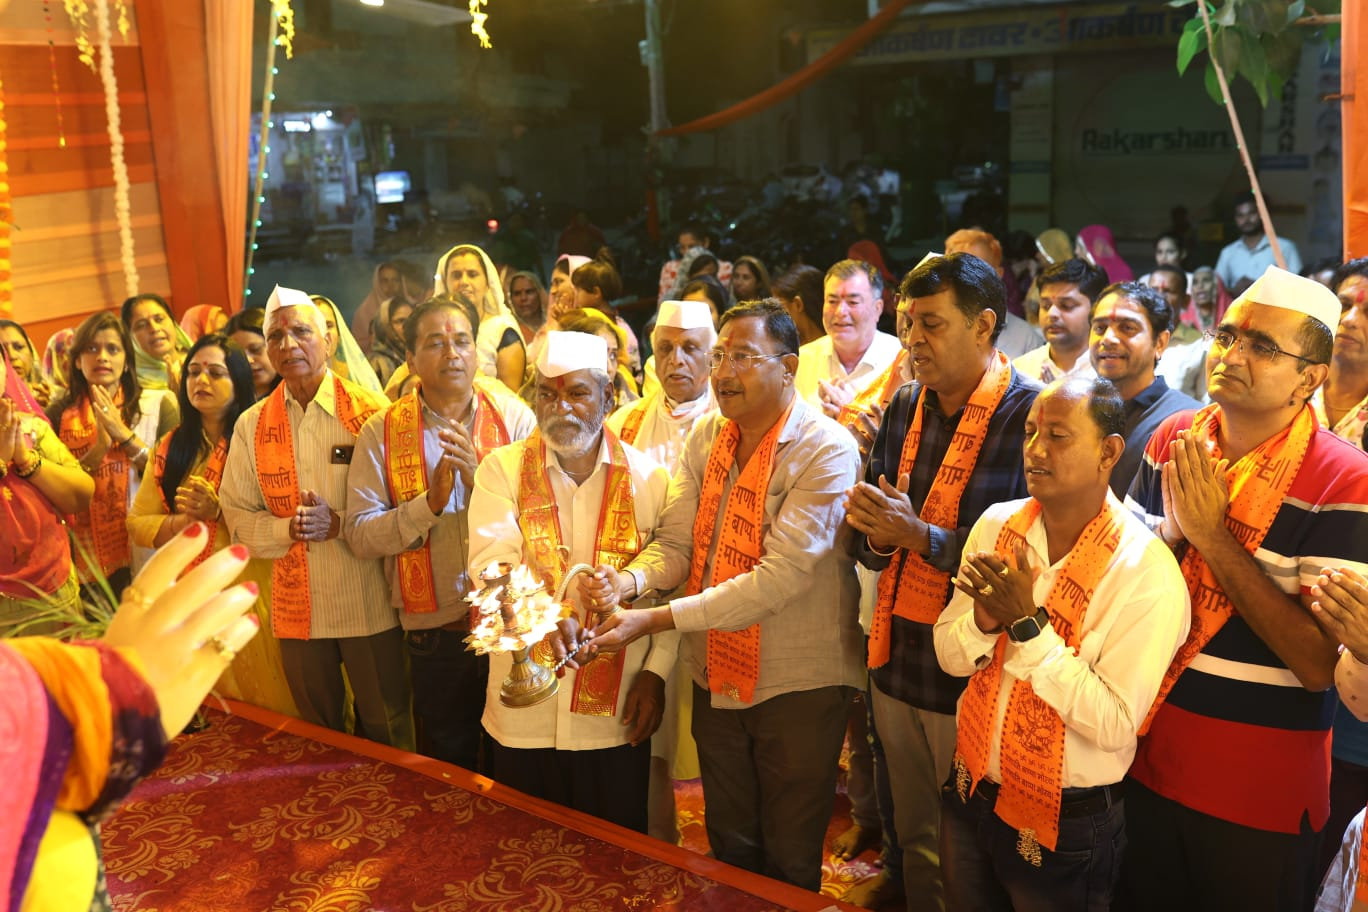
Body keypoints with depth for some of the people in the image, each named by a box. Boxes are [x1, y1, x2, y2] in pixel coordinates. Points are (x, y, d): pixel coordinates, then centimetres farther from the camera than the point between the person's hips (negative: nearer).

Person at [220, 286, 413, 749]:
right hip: (297, 608, 3)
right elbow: (237, 515, 5)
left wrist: (340, 523, -21)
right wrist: (287, 529, -13)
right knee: (316, 733, 19)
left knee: (387, 730, 9)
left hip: (369, 604, -3)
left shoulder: (369, 411, -7)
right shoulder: (252, 425, 4)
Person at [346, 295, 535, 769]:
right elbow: (359, 535, -7)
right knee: (447, 769, 17)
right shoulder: (382, 432, -1)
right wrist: (429, 502, -20)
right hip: (436, 632, 1)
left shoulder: (515, 417, -1)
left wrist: (483, 478, -22)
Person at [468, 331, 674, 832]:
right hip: (523, 713, 0)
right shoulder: (502, 470, -2)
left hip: (615, 713, 0)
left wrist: (656, 671, -7)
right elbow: (491, 567, -16)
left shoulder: (648, 478, 0)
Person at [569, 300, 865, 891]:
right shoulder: (707, 437, 2)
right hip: (716, 675, 5)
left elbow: (781, 575, -26)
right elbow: (676, 544, 0)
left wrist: (656, 619, -29)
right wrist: (629, 580, -23)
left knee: (789, 861, 13)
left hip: (797, 685, -5)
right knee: (729, 847, 22)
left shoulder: (826, 451, -19)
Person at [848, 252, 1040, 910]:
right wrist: (878, 537, -11)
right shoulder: (904, 408, 6)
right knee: (915, 841, 21)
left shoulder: (1033, 414, -14)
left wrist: (921, 536, -23)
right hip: (896, 664, 6)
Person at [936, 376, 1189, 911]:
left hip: (1065, 827, -4)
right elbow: (949, 657, -1)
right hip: (969, 796, 5)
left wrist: (1028, 624, -28)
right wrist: (984, 619, -22)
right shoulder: (996, 525, -5)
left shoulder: (1148, 571, -21)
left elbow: (1115, 725, -24)